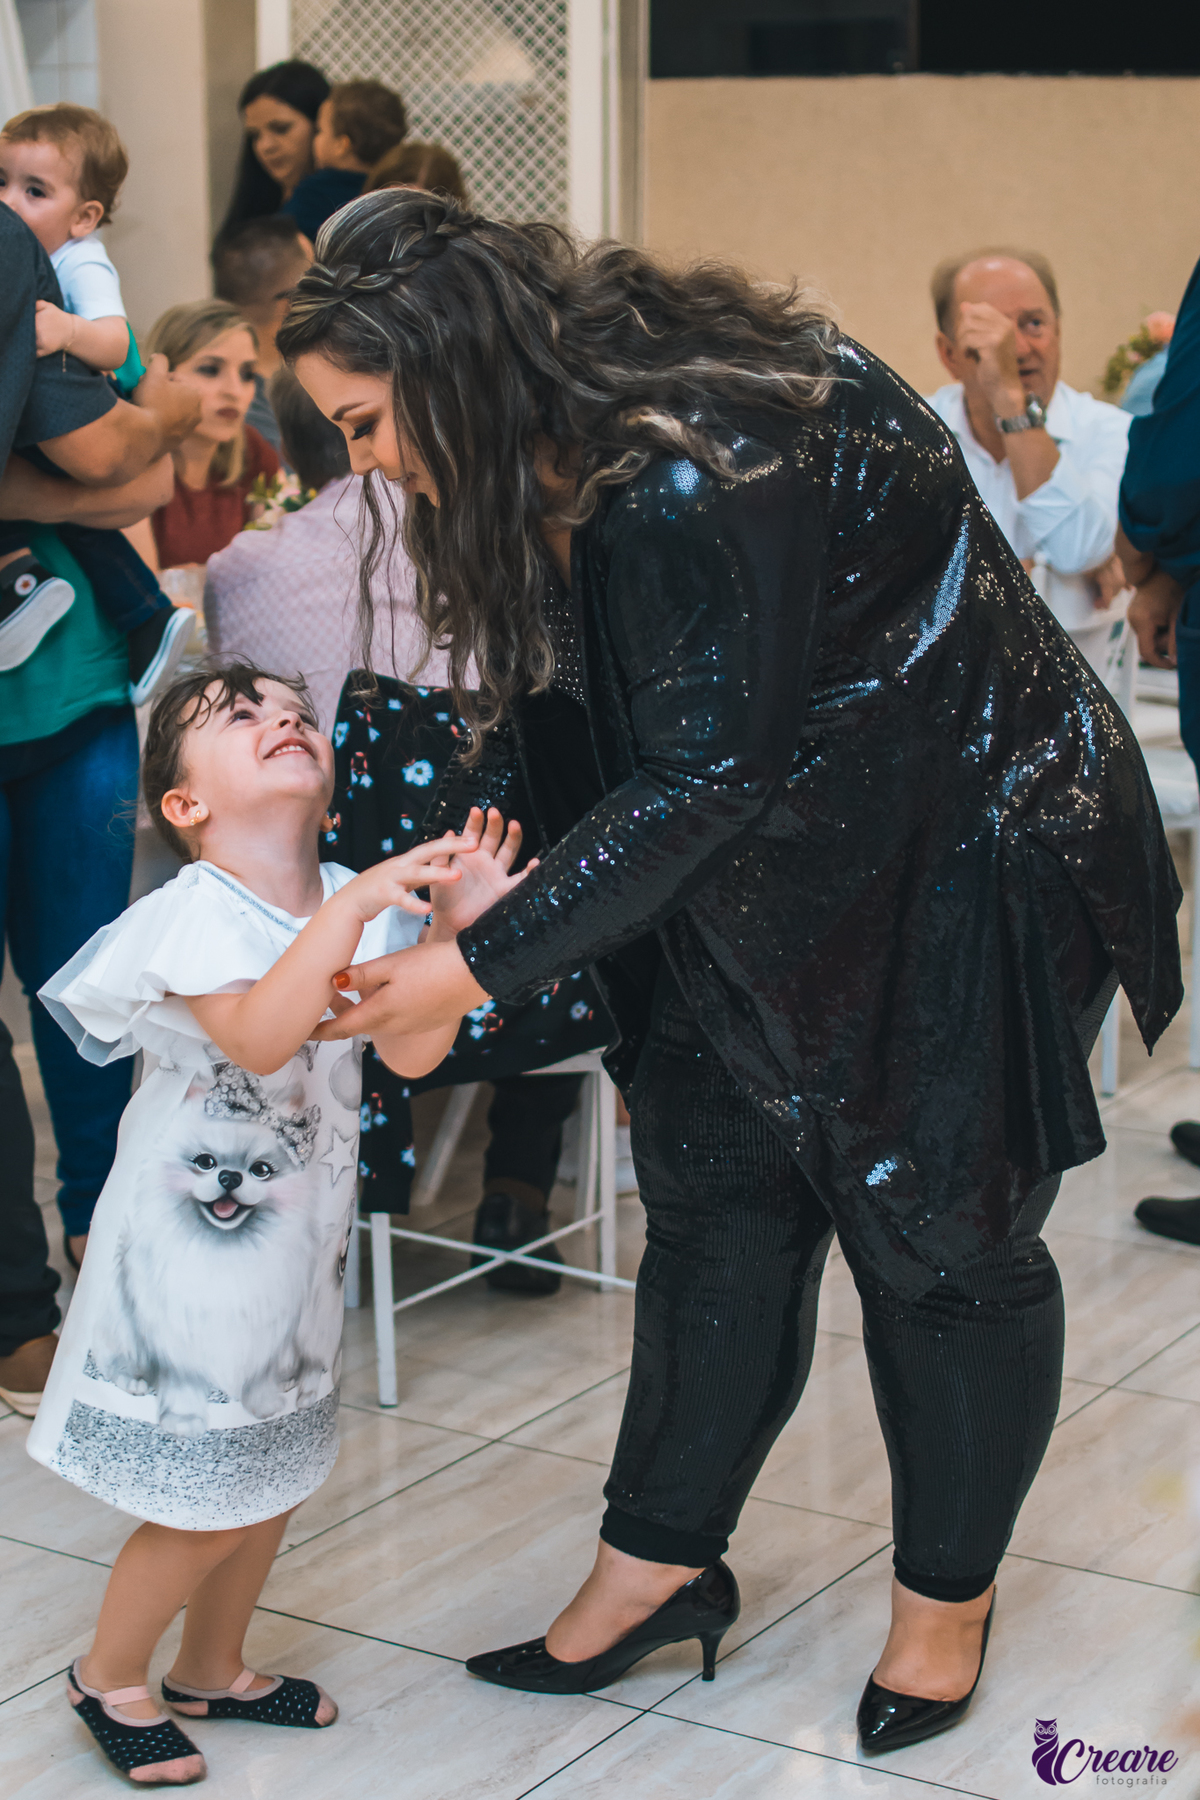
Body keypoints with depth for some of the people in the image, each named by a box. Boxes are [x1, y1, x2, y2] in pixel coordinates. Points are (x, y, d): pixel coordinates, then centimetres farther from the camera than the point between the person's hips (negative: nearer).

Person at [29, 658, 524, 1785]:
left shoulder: (358, 905, 0)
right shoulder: (197, 914, -21)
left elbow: (410, 1052, -7)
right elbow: (258, 1035, -38)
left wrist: (450, 923, -17)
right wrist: (353, 907, -44)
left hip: (296, 1245, 7)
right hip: (193, 1253, -7)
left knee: (274, 1474, 19)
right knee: (208, 1501, 0)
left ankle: (212, 1668, 39)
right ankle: (108, 1677, 23)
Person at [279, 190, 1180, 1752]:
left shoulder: (685, 480, -31)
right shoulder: (585, 446, -1)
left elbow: (704, 778, -28)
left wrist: (480, 963, -24)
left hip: (969, 848, -9)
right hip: (784, 864, 9)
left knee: (941, 1223, 4)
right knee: (716, 1186, 9)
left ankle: (949, 1594, 23)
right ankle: (662, 1560, 21)